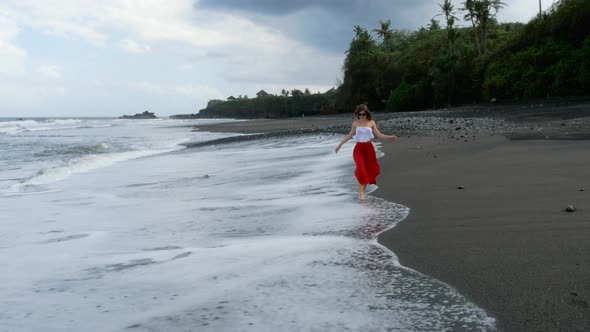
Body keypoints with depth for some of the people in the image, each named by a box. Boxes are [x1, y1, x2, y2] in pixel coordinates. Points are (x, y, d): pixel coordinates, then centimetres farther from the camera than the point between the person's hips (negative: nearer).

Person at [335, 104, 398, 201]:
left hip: (369, 148, 1)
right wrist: (340, 144, 10)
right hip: (359, 148, -1)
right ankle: (361, 191, -7)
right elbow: (350, 135, 10)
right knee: (361, 169, -16)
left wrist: (390, 137, -9)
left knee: (369, 170, 5)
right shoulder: (355, 123, 0)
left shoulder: (371, 123, -1)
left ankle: (364, 189, 22)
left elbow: (378, 135, 2)